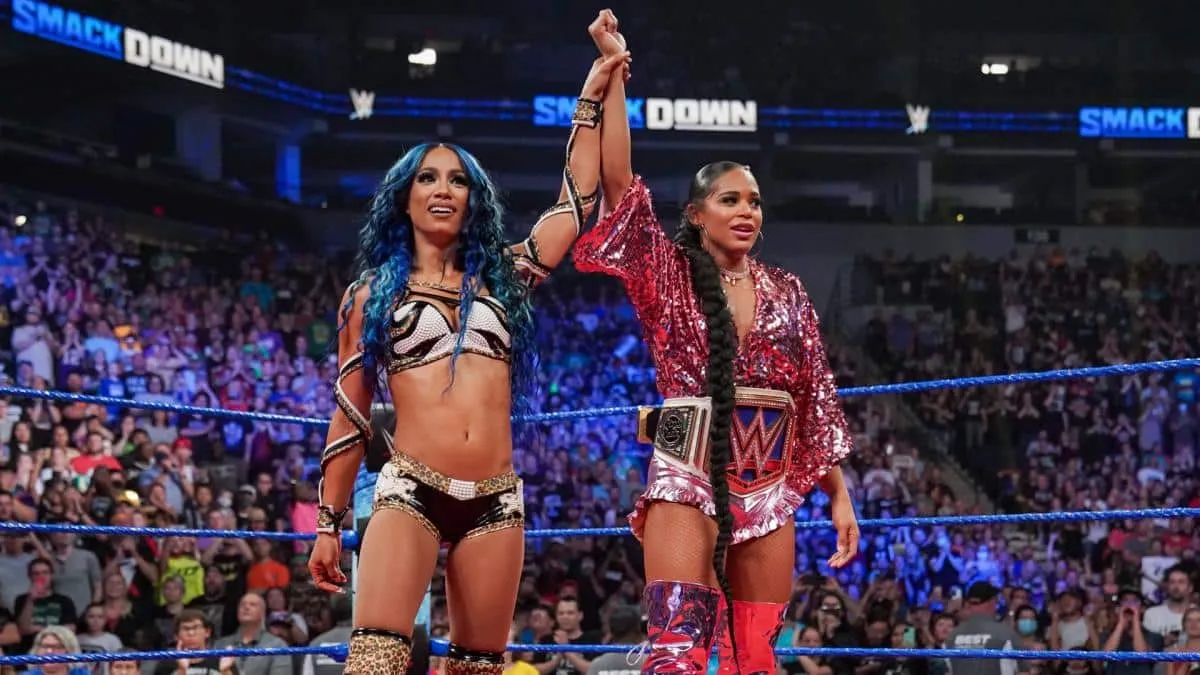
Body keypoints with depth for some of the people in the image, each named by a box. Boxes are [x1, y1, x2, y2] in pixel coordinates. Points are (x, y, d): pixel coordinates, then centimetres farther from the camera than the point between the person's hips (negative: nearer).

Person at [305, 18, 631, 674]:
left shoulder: (500, 277, 17)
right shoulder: (372, 294, 12)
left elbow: (577, 201, 16)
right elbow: (349, 417, 12)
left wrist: (590, 103, 16)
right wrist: (328, 525, 9)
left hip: (494, 500, 3)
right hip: (410, 490, -3)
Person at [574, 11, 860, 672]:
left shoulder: (786, 292, 12)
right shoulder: (668, 276, 3)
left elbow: (816, 397, 13)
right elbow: (619, 182, -7)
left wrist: (839, 496, 9)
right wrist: (614, 71, -11)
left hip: (769, 489, 4)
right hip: (687, 478, -4)